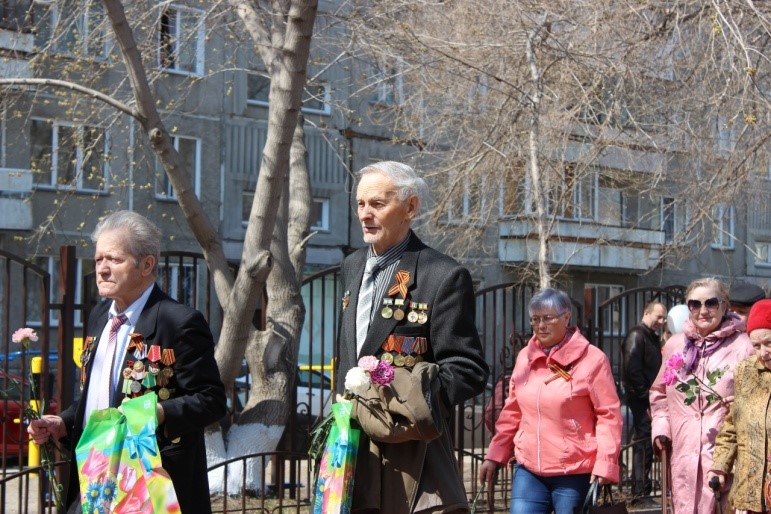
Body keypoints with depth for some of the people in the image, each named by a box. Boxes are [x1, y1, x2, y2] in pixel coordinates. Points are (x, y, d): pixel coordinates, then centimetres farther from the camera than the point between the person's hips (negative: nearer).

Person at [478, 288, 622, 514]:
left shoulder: (592, 359, -7)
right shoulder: (525, 357, 10)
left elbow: (609, 414, -8)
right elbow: (512, 412, 16)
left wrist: (605, 465, -14)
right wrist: (495, 455, 13)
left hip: (575, 473, -4)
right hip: (529, 470, 5)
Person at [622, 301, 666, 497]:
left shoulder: (652, 337, 20)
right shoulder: (636, 335, -10)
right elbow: (632, 369, -19)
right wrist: (645, 394, -16)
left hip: (648, 399, 9)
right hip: (641, 399, -9)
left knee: (645, 444, 12)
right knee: (644, 442, -9)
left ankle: (641, 488, 18)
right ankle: (641, 490, -6)